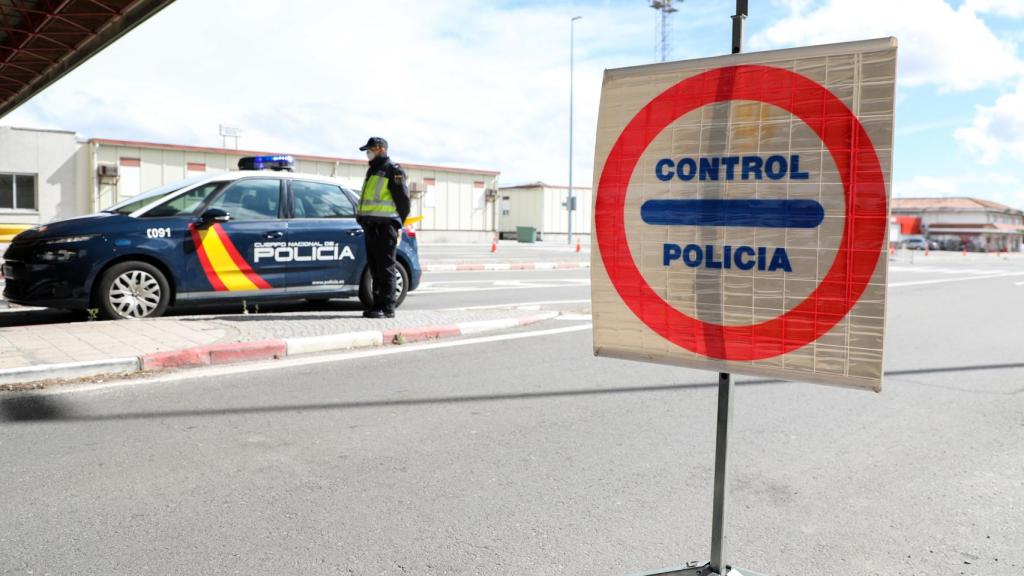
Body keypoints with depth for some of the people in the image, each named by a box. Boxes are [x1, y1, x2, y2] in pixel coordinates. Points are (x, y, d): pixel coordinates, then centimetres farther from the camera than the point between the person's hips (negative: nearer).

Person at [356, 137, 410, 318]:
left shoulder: (393, 171, -5)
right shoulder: (372, 170, 24)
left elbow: (403, 199, -9)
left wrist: (397, 224, -7)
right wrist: (365, 221, 18)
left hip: (384, 227, -9)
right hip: (371, 227, 9)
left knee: (386, 268, -8)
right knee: (375, 269, 11)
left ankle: (387, 307, -6)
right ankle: (378, 304, 17)